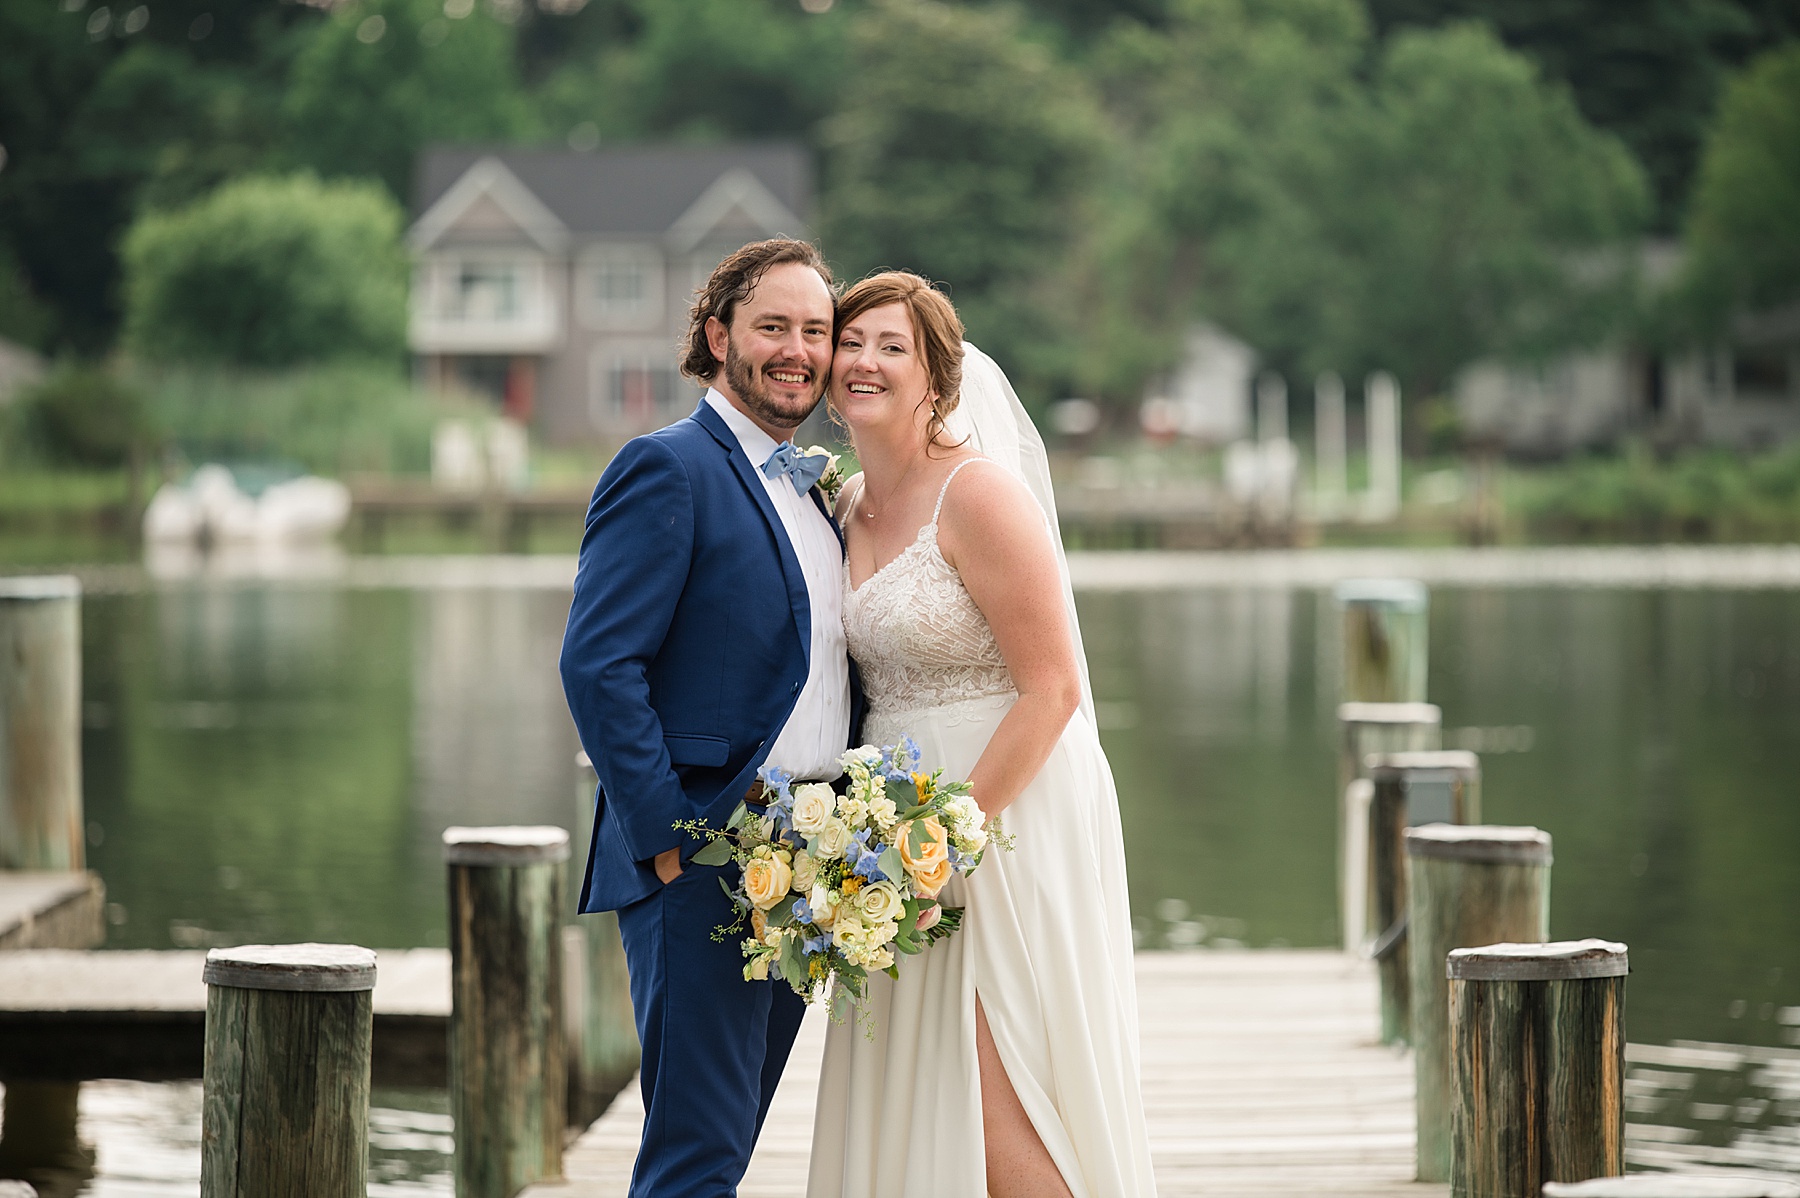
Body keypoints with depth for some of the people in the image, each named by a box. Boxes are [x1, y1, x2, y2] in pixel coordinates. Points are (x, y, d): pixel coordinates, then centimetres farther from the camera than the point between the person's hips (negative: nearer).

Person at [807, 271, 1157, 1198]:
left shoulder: (979, 493, -13)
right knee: (904, 1102, 7)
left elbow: (1052, 690, -17)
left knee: (1004, 1106, -10)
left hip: (1011, 809, -8)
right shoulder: (848, 506, 11)